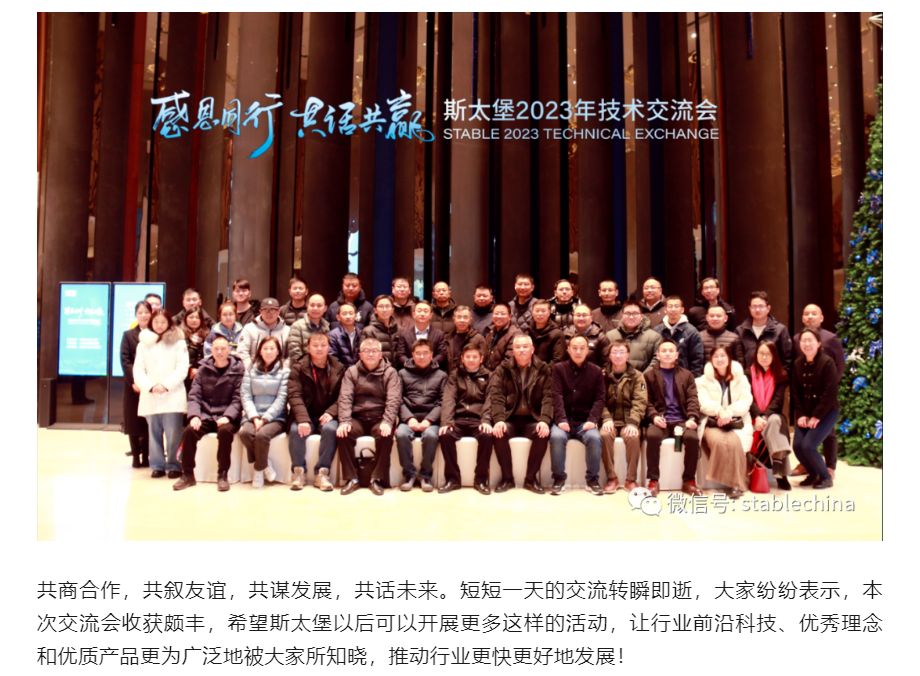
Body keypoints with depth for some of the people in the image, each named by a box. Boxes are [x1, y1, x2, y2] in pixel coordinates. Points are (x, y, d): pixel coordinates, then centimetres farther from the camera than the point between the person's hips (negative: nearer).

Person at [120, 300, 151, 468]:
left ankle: (146, 457, 10)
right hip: (133, 385, 1)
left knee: (149, 422, 2)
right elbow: (125, 360, 0)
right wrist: (133, 381, -11)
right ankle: (135, 457, 12)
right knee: (133, 422, 3)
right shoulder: (128, 335, 7)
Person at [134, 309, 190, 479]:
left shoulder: (178, 342, 4)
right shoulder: (144, 343, 12)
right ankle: (157, 465, 16)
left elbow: (182, 368, -3)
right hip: (150, 396, 3)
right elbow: (138, 370, 6)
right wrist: (150, 387, -9)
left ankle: (173, 466, 5)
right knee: (154, 433, 6)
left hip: (173, 396, -3)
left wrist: (166, 385, -11)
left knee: (173, 433, -5)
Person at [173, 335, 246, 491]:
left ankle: (223, 475, -21)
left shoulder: (238, 370, 1)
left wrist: (227, 417, -20)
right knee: (189, 430, -25)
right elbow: (194, 396, 5)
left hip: (227, 417, -3)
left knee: (225, 431, -34)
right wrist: (194, 416, -12)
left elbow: (238, 399, -5)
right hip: (205, 415, 3)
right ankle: (188, 474, -10)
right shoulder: (204, 370, 9)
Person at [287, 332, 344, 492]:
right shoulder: (298, 368, 2)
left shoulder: (338, 369, 5)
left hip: (327, 417, 0)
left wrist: (331, 412, -18)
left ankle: (322, 472, -19)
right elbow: (294, 395, -9)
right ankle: (299, 471, -13)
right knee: (296, 430, -31)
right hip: (306, 415, 0)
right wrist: (303, 419, -24)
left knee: (330, 429, -32)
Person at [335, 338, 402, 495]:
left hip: (380, 419, -1)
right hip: (357, 418, 2)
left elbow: (393, 400, -5)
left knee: (385, 435, -32)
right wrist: (344, 421, -18)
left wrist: (387, 422, -22)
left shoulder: (390, 372, 6)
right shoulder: (352, 372, 11)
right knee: (343, 434, -28)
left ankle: (377, 479, -17)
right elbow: (345, 398, 0)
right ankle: (351, 478, -16)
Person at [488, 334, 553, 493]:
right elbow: (496, 395, -5)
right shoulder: (503, 369, 7)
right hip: (510, 419, 0)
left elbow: (548, 397, -3)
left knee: (543, 434, -31)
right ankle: (507, 478, -11)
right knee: (499, 433, -31)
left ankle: (531, 478, -12)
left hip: (532, 419, 0)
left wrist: (544, 420, -21)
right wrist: (499, 419, -22)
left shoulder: (543, 370, 7)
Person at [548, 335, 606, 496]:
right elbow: (557, 396, -3)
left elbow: (599, 398, 4)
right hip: (564, 421, -1)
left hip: (585, 421, 1)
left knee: (594, 438, -30)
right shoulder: (558, 368, 7)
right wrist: (561, 419, -17)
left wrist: (592, 420, -12)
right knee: (556, 437, -32)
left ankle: (592, 479, -10)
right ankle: (559, 478, -13)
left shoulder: (596, 371, 10)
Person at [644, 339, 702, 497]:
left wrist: (692, 418, -9)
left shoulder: (686, 375, 20)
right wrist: (654, 416, -13)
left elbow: (693, 399, 9)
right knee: (652, 435, -34)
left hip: (681, 420, 1)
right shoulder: (649, 375, 15)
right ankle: (653, 480, -22)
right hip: (660, 420, -1)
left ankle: (689, 480, -11)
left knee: (692, 437, -31)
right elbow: (647, 401, 7)